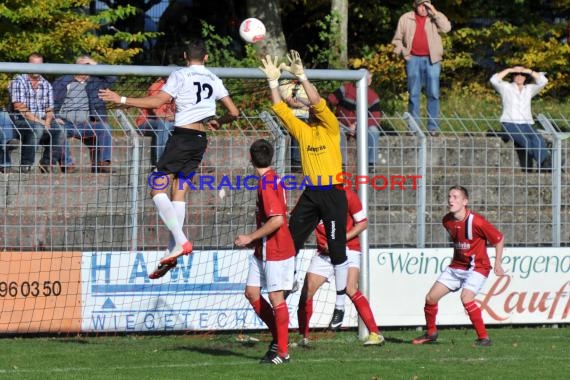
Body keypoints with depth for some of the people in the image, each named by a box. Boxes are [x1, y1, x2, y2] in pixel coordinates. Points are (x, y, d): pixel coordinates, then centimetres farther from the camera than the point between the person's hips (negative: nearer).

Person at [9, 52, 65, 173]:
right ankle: (25, 166, -28)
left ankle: (47, 163, -16)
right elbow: (19, 107, -11)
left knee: (60, 130, -25)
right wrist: (37, 121, -18)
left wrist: (47, 122, -10)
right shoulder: (18, 81, -1)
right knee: (37, 128, -37)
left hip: (42, 122, 5)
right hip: (22, 120, -5)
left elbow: (49, 110, 12)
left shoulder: (46, 85, 16)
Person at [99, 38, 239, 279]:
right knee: (179, 191, 7)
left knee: (158, 190, -6)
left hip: (183, 135, -6)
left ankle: (180, 241, -21)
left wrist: (121, 100, -9)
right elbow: (234, 112, 13)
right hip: (201, 140, 6)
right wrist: (218, 122, 35)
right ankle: (174, 251, 1)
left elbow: (157, 101, -14)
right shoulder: (213, 80, 13)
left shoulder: (180, 76, -4)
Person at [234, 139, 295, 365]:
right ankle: (278, 338, 19)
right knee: (251, 292, 10)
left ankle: (282, 351, 2)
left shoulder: (266, 184, -19)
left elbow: (277, 219, -27)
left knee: (276, 297, -4)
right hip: (263, 251, 10)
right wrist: (255, 240, 20)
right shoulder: (272, 179, 10)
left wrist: (251, 237, -19)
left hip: (276, 251, -10)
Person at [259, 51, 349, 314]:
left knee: (337, 248, -1)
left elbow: (318, 102, -15)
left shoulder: (330, 128, -2)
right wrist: (273, 81, -2)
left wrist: (301, 77, -21)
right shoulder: (302, 130, 11)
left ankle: (341, 299, 5)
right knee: (291, 241, 2)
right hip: (311, 193, 5)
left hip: (333, 193, -5)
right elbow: (280, 109, 6)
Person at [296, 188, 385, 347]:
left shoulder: (347, 195, -10)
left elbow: (363, 223, -5)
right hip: (323, 253, 5)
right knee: (306, 293, -2)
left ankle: (375, 334, -22)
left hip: (347, 249, -5)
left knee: (350, 290, -23)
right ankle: (303, 337, 14)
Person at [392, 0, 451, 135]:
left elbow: (446, 28, -13)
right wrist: (402, 51, 0)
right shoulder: (406, 19, 8)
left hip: (431, 60, -1)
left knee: (433, 94, -3)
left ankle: (433, 127, 1)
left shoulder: (435, 18, 5)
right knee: (413, 94, 2)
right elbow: (397, 39, 15)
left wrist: (434, 12, -14)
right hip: (413, 59, 1)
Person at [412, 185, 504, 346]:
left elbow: (499, 239, -11)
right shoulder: (447, 221, -2)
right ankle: (431, 333, 24)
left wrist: (497, 264, -10)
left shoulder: (476, 222, -22)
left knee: (466, 298, -30)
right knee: (431, 297, 2)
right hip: (456, 266, 7)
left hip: (477, 267, -7)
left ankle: (483, 337, -20)